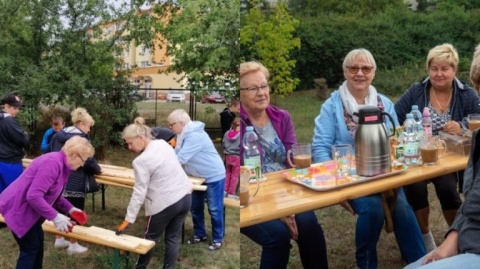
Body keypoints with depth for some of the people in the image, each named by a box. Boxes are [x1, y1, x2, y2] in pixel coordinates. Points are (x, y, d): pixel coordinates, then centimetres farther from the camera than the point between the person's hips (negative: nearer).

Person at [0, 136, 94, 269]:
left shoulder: (63, 165, 3)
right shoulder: (52, 163, -28)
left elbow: (54, 194, 17)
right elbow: (34, 196, -33)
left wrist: (69, 208, 9)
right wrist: (55, 216, -27)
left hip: (27, 209, 10)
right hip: (18, 208, -10)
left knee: (38, 243, 16)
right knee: (30, 248, -3)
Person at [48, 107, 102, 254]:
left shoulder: (59, 135, 9)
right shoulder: (81, 138, -14)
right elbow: (88, 160, -14)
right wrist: (98, 169, 4)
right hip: (75, 182, -8)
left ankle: (59, 239, 31)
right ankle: (73, 245, 11)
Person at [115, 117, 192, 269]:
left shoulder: (141, 161, -18)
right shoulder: (163, 144, 3)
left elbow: (139, 192, -18)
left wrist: (129, 219, -14)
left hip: (166, 203, -7)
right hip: (185, 196, 7)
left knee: (151, 238, 14)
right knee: (173, 238, 14)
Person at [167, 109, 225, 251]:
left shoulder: (195, 136, -29)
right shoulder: (185, 135, 3)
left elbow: (181, 158, -32)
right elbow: (176, 153, 5)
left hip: (214, 176, -9)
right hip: (200, 177, 9)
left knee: (214, 209, 2)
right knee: (195, 207, 14)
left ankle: (217, 239, 16)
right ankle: (200, 234, 30)